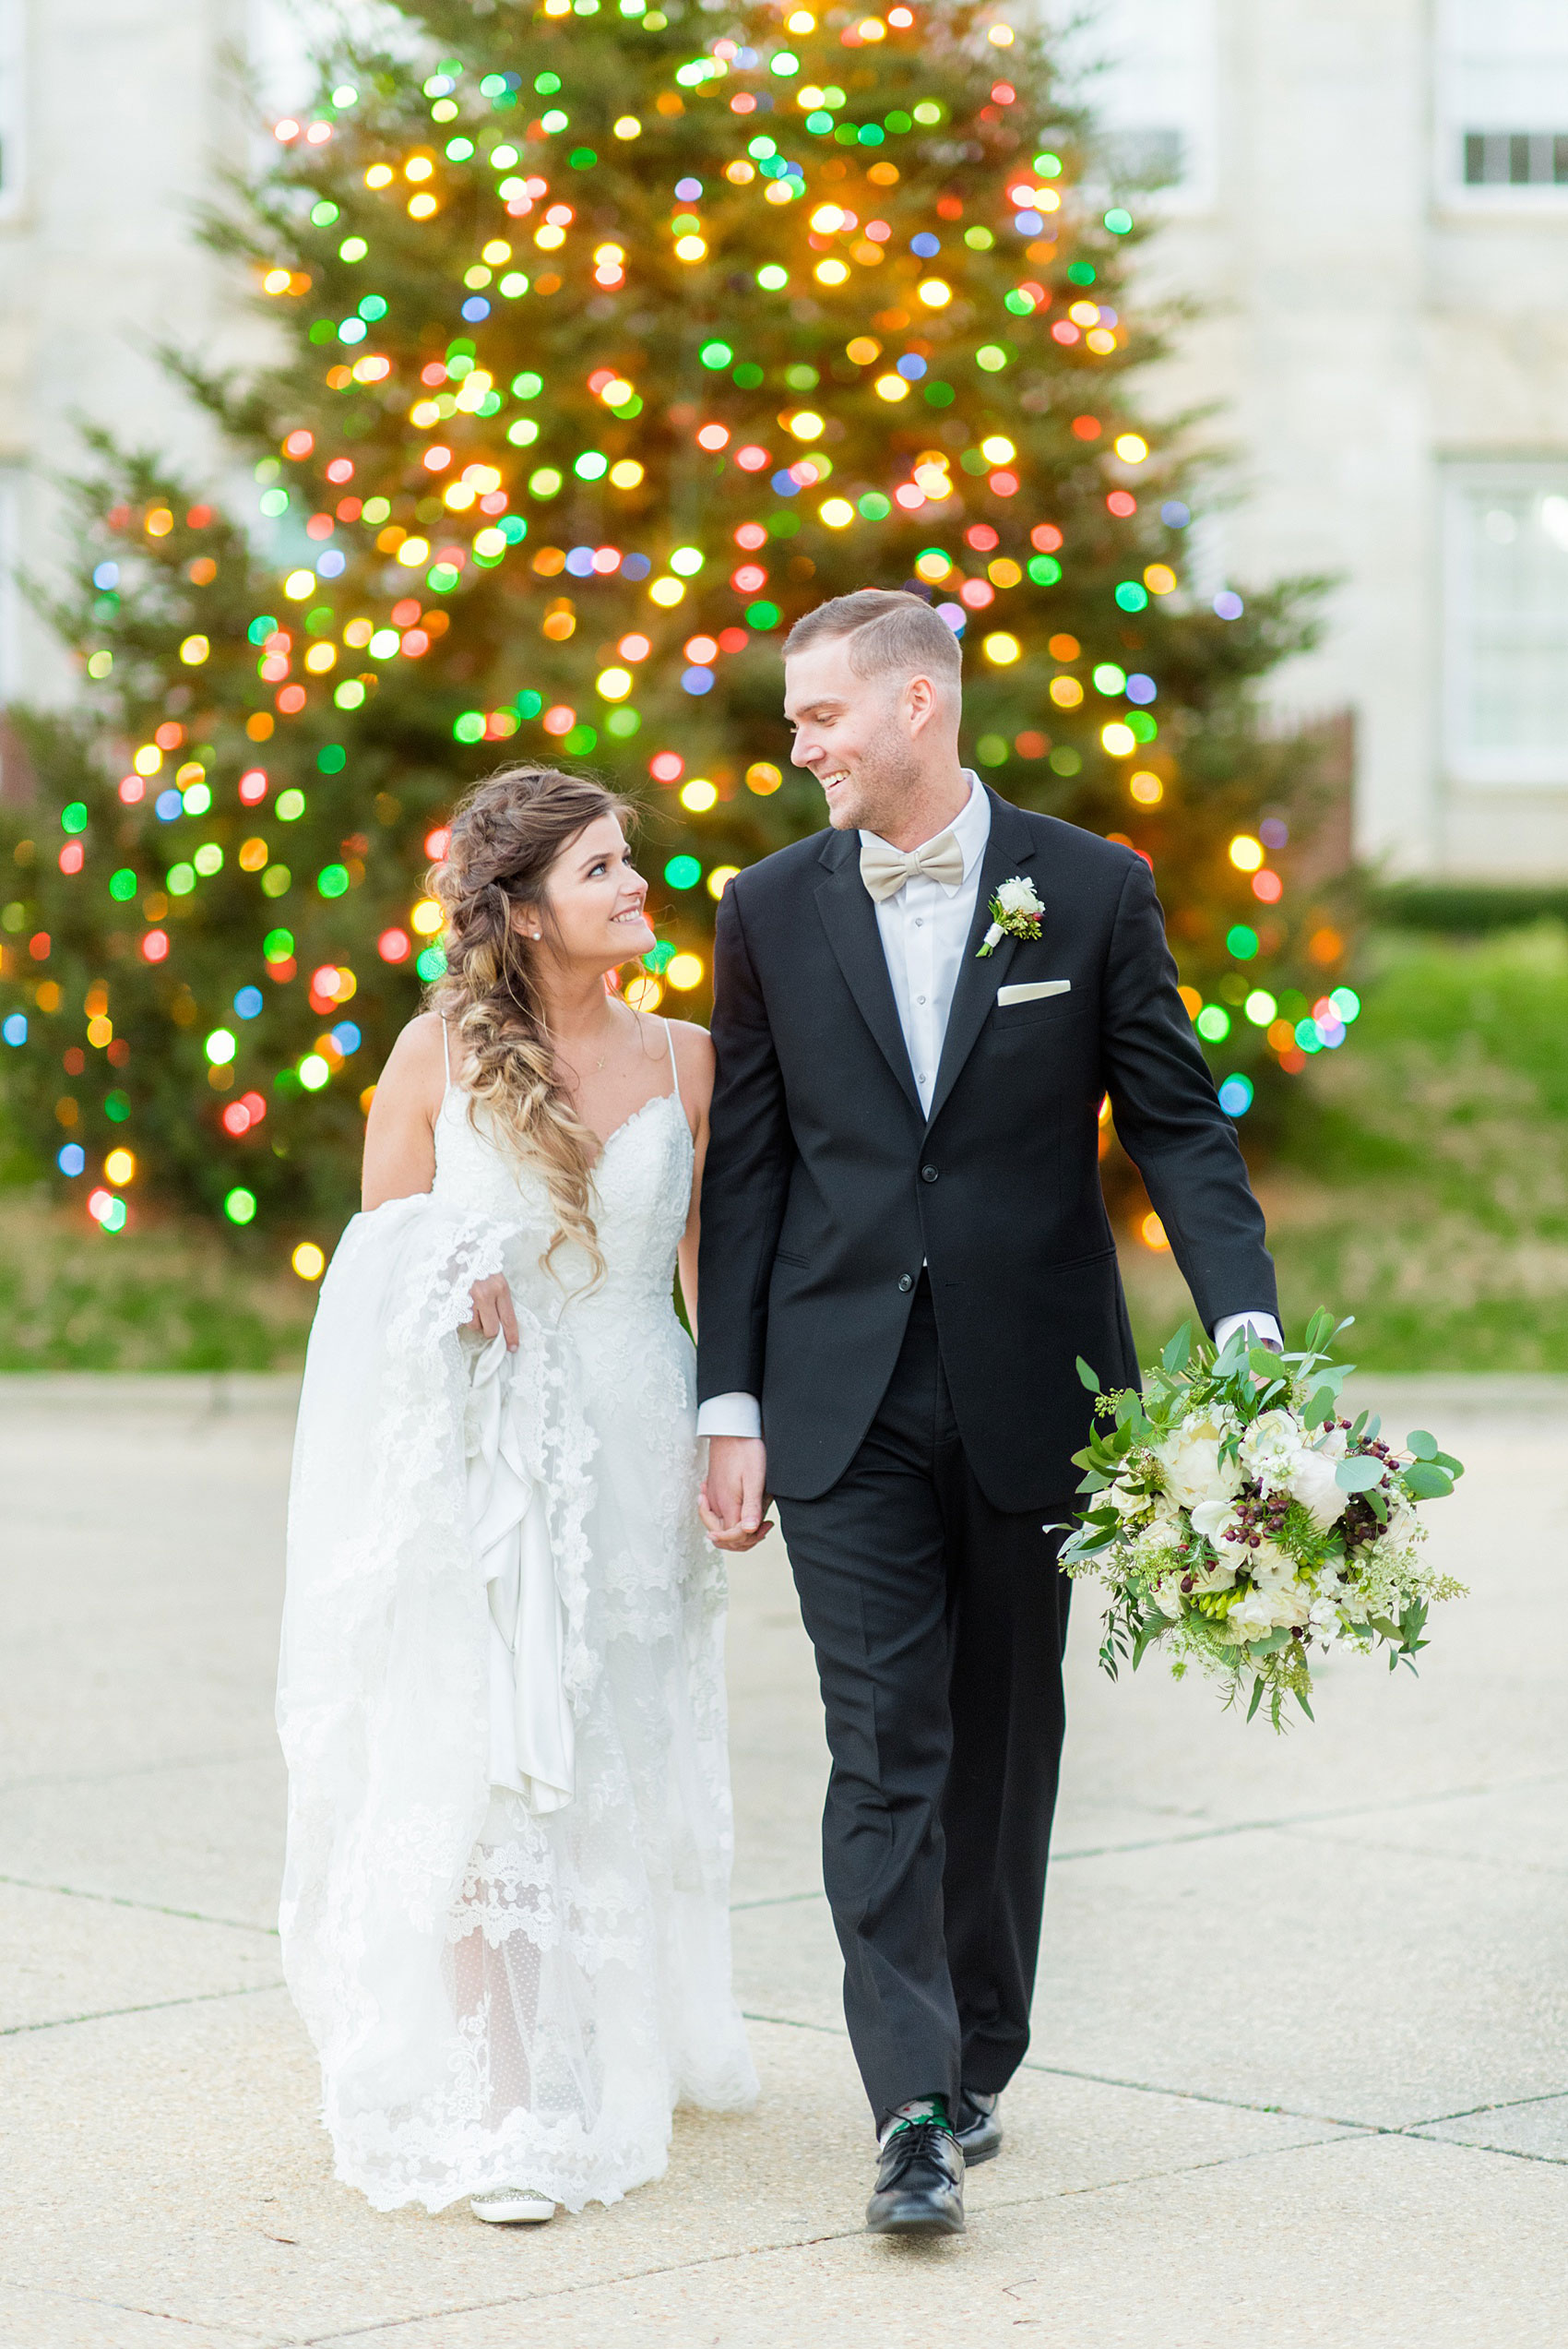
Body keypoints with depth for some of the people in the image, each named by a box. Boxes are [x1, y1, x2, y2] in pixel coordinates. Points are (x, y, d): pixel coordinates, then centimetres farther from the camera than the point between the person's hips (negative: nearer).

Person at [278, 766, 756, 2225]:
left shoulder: (683, 1062, 3)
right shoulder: (439, 1055, -2)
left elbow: (716, 1268, 8)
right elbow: (372, 1263, 4)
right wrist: (444, 1288, -17)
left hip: (631, 1447, 2)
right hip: (473, 1459, -2)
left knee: (617, 1772, 8)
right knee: (483, 1769, -5)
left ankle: (616, 2068, 23)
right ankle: (500, 2113, 0)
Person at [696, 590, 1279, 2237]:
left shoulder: (1090, 891, -1)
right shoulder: (772, 911, 4)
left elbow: (1177, 1124, -1)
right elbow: (746, 1168, 7)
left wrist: (1245, 1325, -15)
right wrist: (730, 1403, 3)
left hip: (1030, 1388, 0)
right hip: (845, 1401, 0)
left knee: (1004, 1743, 10)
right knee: (886, 1747, -7)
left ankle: (978, 2062, 26)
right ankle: (915, 2113, -10)